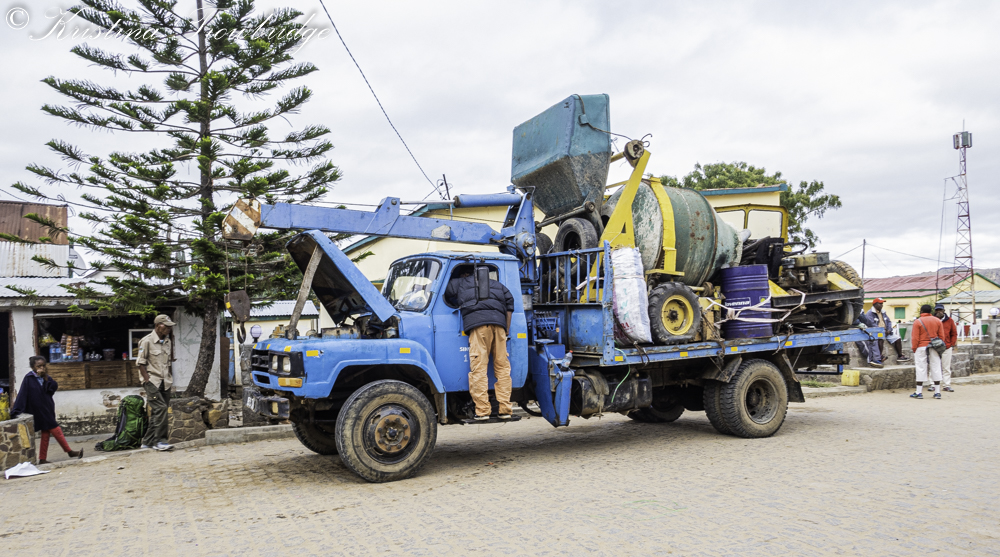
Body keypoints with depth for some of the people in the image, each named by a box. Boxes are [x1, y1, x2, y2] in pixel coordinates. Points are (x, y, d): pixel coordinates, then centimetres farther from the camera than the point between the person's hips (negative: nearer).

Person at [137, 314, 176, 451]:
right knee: (161, 408, -17)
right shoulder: (147, 341, -7)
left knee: (157, 412, 7)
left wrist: (170, 378, 12)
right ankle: (160, 441, -12)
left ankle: (147, 442, 16)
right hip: (152, 381, -7)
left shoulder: (168, 341, 14)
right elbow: (141, 363, -7)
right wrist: (148, 380, -13)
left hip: (165, 382, 7)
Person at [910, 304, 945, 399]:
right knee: (936, 368, 7)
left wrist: (914, 349, 1)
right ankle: (937, 392, 9)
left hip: (921, 348, -3)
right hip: (934, 348, 3)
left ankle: (919, 392, 0)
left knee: (921, 369, -1)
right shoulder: (937, 321, 7)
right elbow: (941, 336, 8)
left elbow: (915, 338, -7)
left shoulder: (917, 322, -5)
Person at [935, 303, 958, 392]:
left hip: (947, 348, 1)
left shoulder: (949, 320, 7)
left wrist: (952, 345, 5)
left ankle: (947, 385, 9)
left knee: (946, 368, 4)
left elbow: (954, 334, 11)